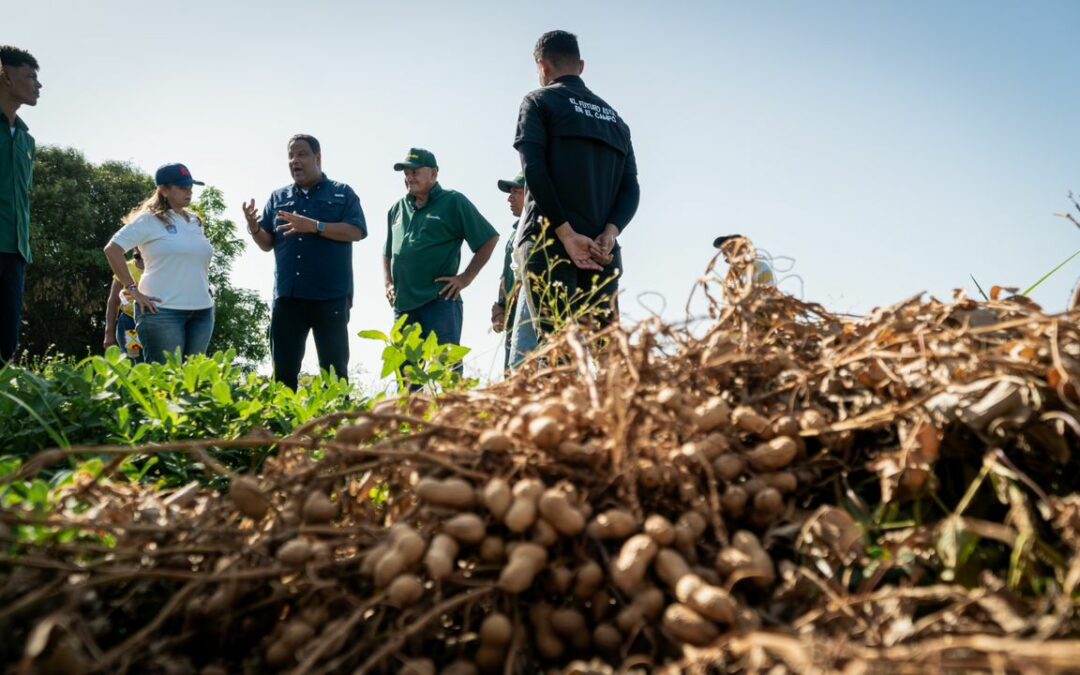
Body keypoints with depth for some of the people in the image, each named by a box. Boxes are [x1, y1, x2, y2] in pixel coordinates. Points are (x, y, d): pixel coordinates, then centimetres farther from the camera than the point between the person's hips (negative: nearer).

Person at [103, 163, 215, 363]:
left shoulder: (195, 222, 16)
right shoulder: (149, 219, -4)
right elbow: (112, 249, -7)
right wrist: (132, 288, -10)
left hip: (202, 311, 7)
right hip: (163, 310, -6)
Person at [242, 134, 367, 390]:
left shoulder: (342, 193, 5)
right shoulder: (278, 198, 16)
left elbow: (356, 232, -9)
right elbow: (267, 243, 14)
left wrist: (314, 226, -18)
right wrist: (254, 228, -8)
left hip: (331, 296, -4)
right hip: (287, 295, 4)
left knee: (334, 369, 0)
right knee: (283, 369, 6)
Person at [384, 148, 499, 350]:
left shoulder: (453, 202, 3)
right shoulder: (397, 209, 19)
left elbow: (489, 239, 1)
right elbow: (388, 253, 30)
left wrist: (465, 278, -5)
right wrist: (389, 284, 15)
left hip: (439, 301, -6)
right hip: (402, 305, 6)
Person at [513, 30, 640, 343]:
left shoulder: (539, 102, 7)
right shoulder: (614, 117, 23)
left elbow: (534, 169, -10)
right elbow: (630, 188, 10)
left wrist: (566, 234, -12)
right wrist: (608, 234, -3)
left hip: (549, 243, -5)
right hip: (602, 251, 5)